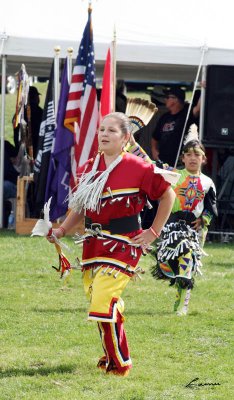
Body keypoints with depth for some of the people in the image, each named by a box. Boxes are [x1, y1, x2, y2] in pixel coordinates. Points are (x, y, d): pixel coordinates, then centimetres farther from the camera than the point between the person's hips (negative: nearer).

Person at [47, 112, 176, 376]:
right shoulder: (88, 168, 8)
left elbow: (168, 195, 0)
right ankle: (113, 355, 34)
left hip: (123, 244, -7)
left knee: (103, 300, -17)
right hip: (93, 243, 7)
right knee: (95, 297, 14)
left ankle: (119, 364, -3)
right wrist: (62, 230, 7)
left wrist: (153, 232, 0)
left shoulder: (138, 168, -9)